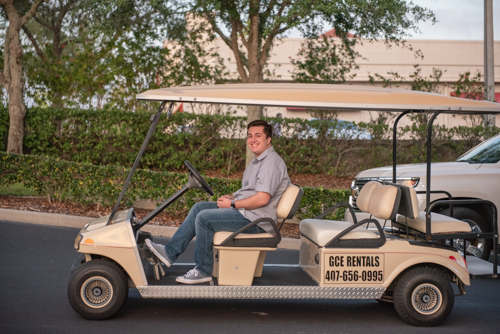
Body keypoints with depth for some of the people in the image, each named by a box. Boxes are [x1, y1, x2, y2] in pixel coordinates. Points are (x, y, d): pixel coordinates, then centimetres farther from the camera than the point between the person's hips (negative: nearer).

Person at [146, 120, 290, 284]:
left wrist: (232, 204, -15)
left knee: (204, 218, -19)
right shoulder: (257, 160, 19)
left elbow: (262, 199, -25)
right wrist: (232, 197, 6)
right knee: (199, 207, 7)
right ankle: (170, 252, 3)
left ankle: (204, 271, -9)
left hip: (255, 220, -11)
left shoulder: (271, 163, -16)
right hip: (244, 210, 11)